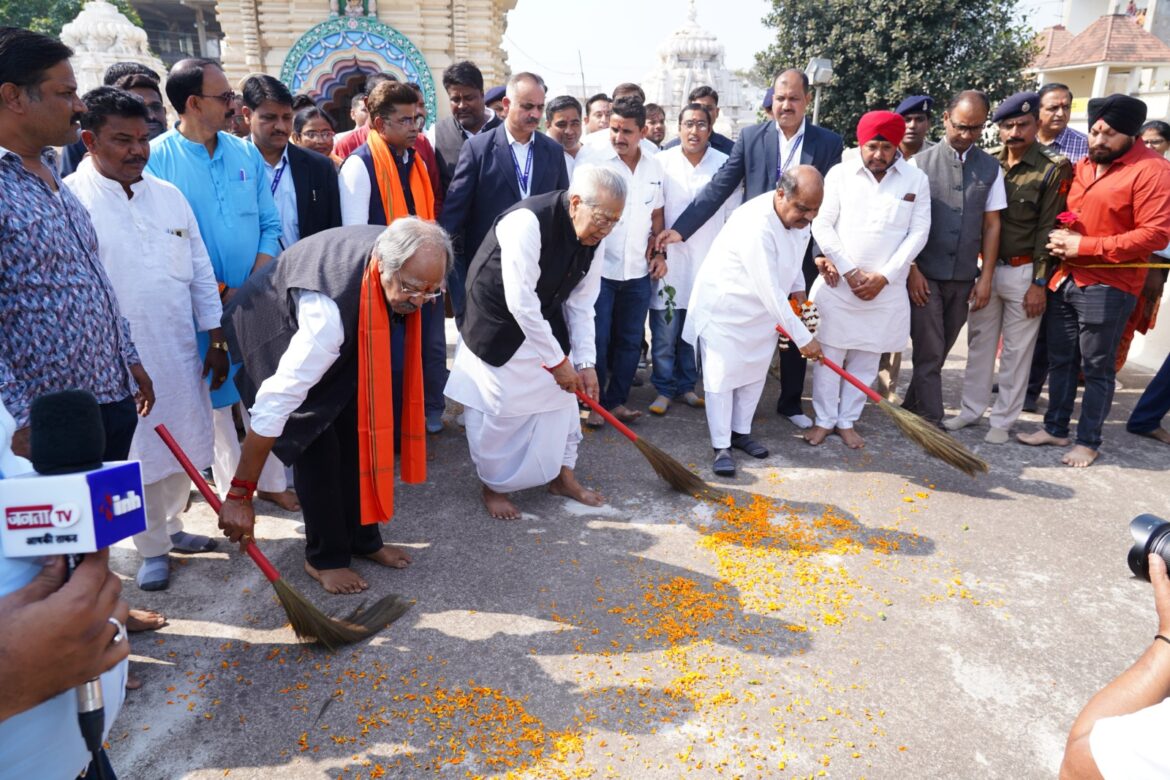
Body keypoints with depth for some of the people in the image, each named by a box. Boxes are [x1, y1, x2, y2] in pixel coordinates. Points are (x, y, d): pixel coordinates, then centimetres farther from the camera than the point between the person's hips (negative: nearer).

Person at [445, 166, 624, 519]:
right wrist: (557, 361, -24)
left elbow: (581, 304, -1)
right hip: (498, 325, -7)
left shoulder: (591, 238, -8)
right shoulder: (528, 223, -32)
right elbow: (520, 303, -32)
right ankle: (494, 487, 22)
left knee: (561, 396, 10)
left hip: (545, 322, 7)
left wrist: (585, 363, -8)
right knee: (498, 410, 0)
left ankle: (562, 475, 29)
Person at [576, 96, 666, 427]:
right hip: (598, 267, -5)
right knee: (596, 340, 1)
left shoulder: (654, 167, 7)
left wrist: (659, 253, 9)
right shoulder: (591, 157, -8)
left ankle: (616, 400, 24)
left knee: (630, 340, 11)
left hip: (638, 271, 5)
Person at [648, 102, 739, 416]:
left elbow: (733, 218, 7)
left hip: (708, 263, 1)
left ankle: (685, 385, 24)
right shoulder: (662, 162, -2)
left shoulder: (725, 164, 1)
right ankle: (664, 388, 15)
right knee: (664, 332, 1)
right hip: (670, 260, -1)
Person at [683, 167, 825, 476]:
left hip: (763, 309, 8)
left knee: (755, 373, 14)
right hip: (725, 307, -8)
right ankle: (721, 447, 8)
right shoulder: (756, 225, -34)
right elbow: (770, 292, -32)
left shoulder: (798, 215, -8)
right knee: (722, 376, -3)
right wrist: (803, 338, -26)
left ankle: (741, 432, 30)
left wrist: (798, 287, 2)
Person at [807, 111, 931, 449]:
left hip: (886, 288, 1)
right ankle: (824, 419, 19)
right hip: (838, 283, -1)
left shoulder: (916, 180, 2)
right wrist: (850, 271, -9)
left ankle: (847, 421, 22)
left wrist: (883, 276, -10)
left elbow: (918, 233, -1)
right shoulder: (840, 174, 0)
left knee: (866, 358, 8)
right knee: (829, 354, 4)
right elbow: (822, 225, -4)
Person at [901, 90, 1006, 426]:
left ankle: (912, 409, 23)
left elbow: (991, 225, 7)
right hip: (925, 274, -3)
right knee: (929, 353, -2)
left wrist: (986, 278, 3)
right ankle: (931, 422, 3)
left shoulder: (990, 167, 6)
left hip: (964, 278, 3)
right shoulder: (921, 163, -1)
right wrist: (912, 270, -8)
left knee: (938, 352, 10)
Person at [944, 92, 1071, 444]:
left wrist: (1039, 283, -11)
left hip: (1023, 272, -4)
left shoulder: (1055, 168, -8)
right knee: (980, 343, 12)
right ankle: (971, 409, 25)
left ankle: (1003, 419, 17)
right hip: (985, 266, 4)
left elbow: (1049, 229, -9)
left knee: (1016, 351, 6)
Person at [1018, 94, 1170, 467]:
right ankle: (1055, 428, 26)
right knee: (1060, 361, 13)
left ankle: (1088, 441, 16)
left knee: (1096, 368, 3)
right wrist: (1058, 238, 1)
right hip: (1065, 279, 6)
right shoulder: (1082, 166, 12)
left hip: (1107, 287, -6)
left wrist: (1084, 246, -18)